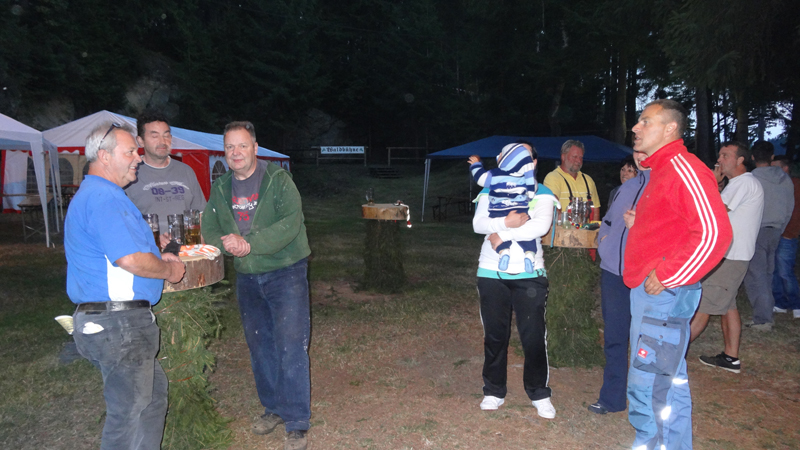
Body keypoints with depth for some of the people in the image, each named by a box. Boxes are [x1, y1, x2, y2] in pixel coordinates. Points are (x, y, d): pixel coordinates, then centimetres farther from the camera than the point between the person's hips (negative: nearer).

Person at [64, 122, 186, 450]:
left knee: (153, 392, 21)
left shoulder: (94, 194, 17)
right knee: (128, 412, 1)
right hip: (117, 324, -11)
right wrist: (169, 270, -8)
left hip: (117, 320, 11)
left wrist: (158, 258, 18)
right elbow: (132, 260, -27)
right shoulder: (103, 198, -19)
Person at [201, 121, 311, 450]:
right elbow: (209, 228, 6)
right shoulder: (221, 187, 7)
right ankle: (273, 407, 33)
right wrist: (227, 243, -17)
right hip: (247, 278, 6)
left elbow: (291, 222, -21)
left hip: (285, 273, -6)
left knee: (291, 347, -6)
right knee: (260, 346, 15)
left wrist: (250, 244, -28)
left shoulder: (278, 179, -10)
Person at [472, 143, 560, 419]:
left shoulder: (542, 194, 5)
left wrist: (503, 235, -15)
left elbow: (542, 225, -14)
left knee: (534, 336, -1)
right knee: (495, 335, 8)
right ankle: (494, 391, 23)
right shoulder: (490, 191, 11)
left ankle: (539, 394, 18)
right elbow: (478, 223, -6)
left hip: (529, 274, -1)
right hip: (492, 273, 2)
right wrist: (506, 222, -22)